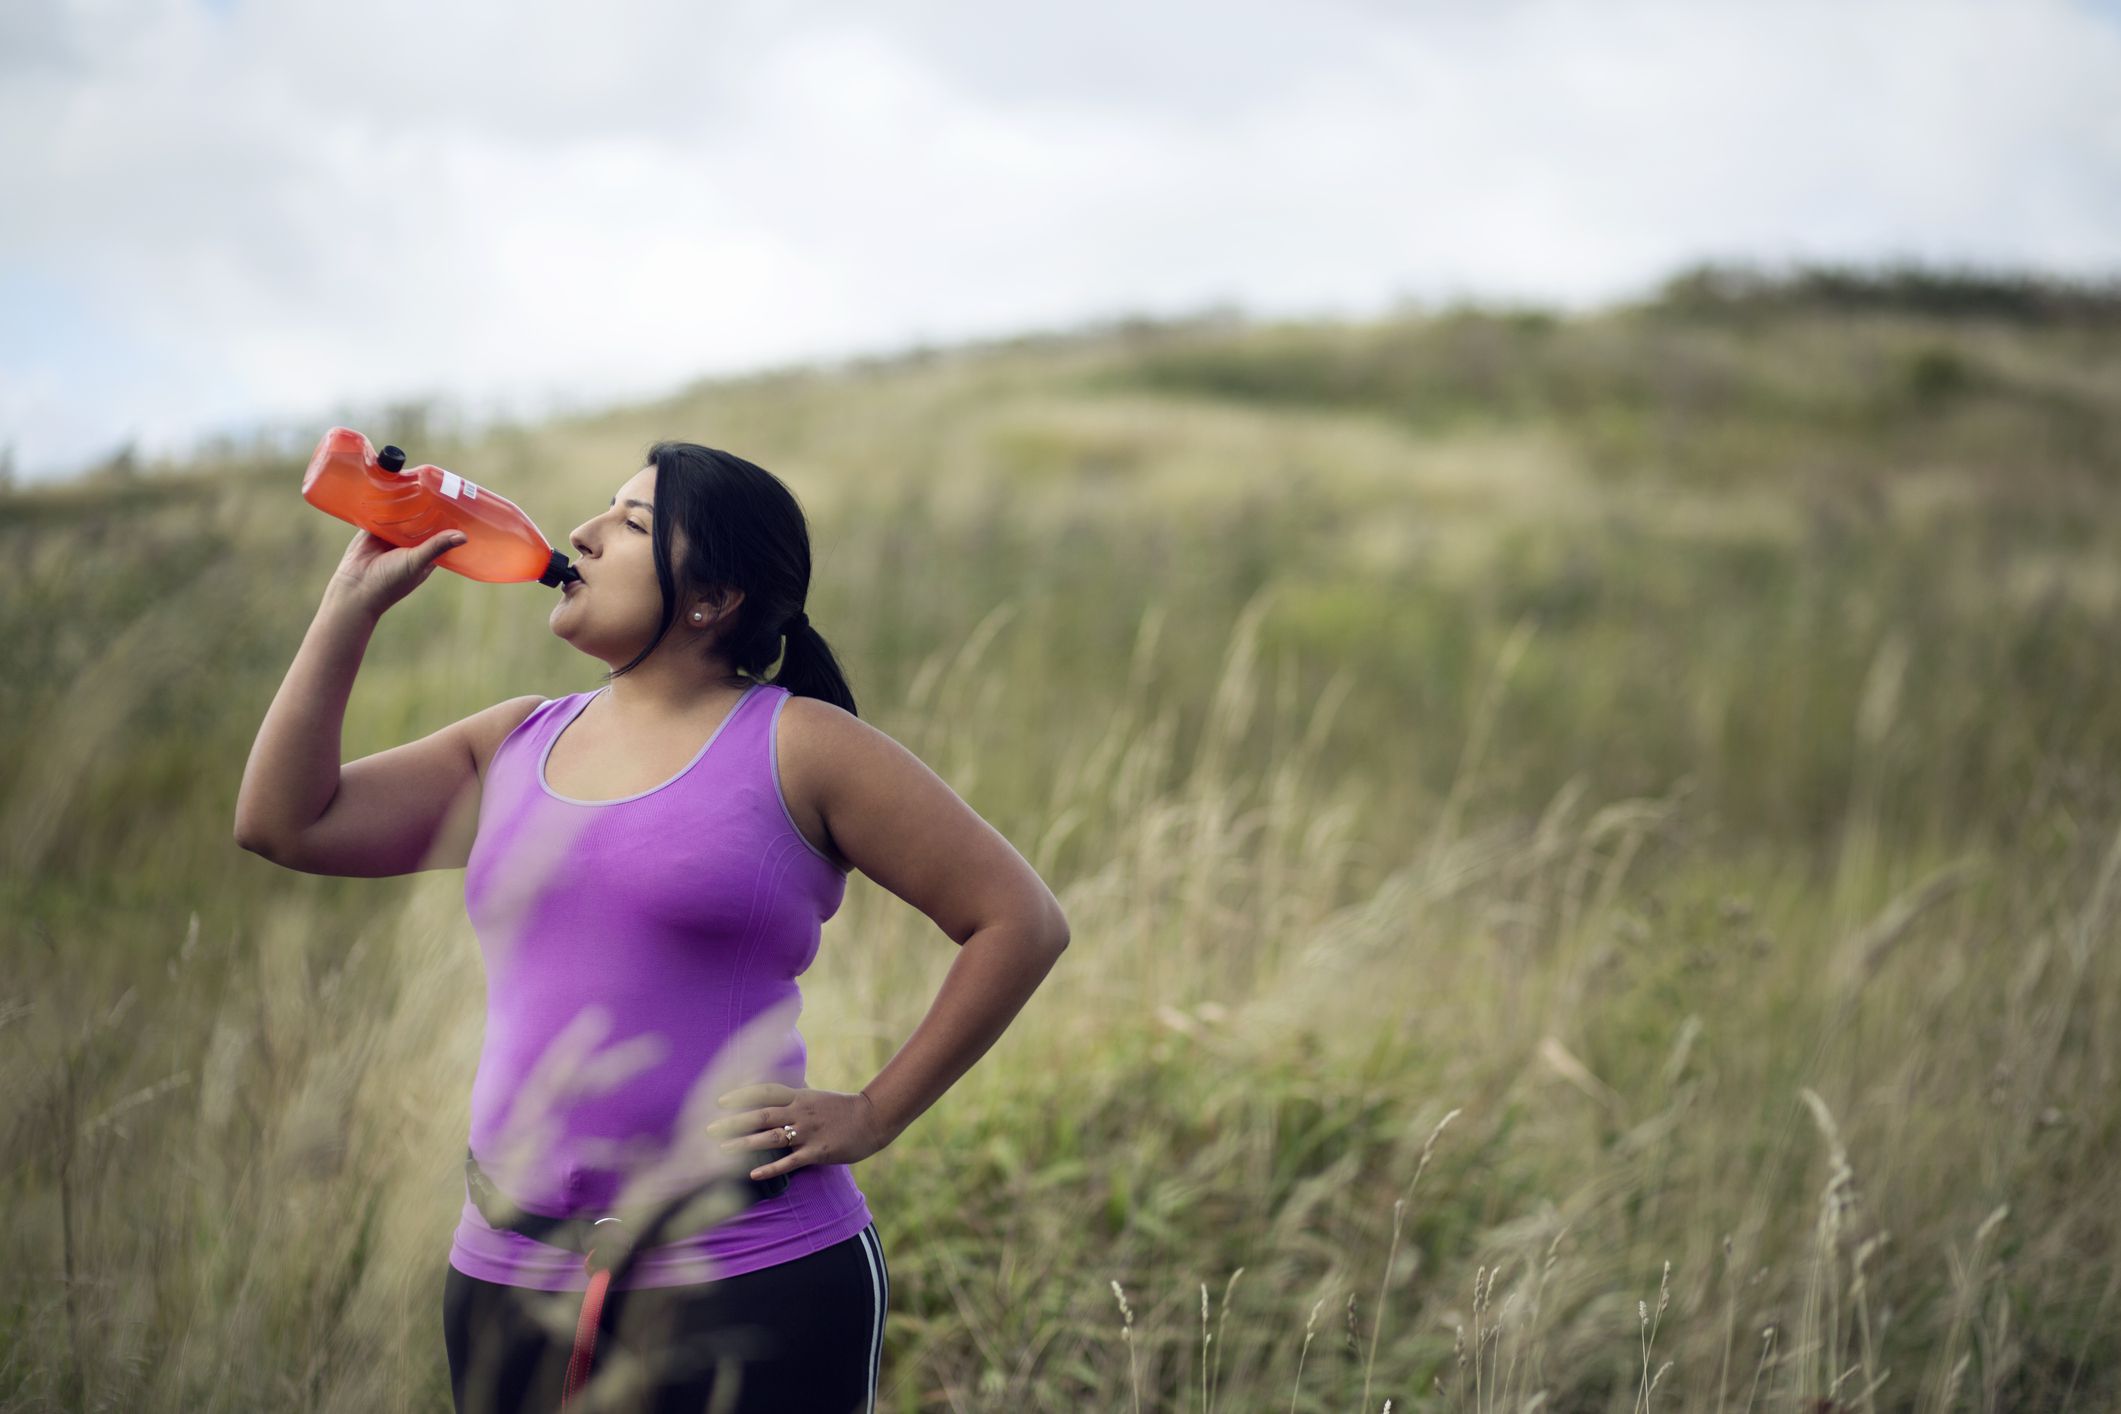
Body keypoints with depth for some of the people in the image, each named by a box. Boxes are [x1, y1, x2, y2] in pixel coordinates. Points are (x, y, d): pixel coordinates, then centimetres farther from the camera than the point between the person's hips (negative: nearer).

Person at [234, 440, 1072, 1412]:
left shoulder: (797, 748, -3)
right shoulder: (513, 748, 13)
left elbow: (1021, 920, -4)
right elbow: (281, 821, 8)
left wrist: (872, 1115, -5)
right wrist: (356, 600, 7)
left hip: (750, 1283, -5)